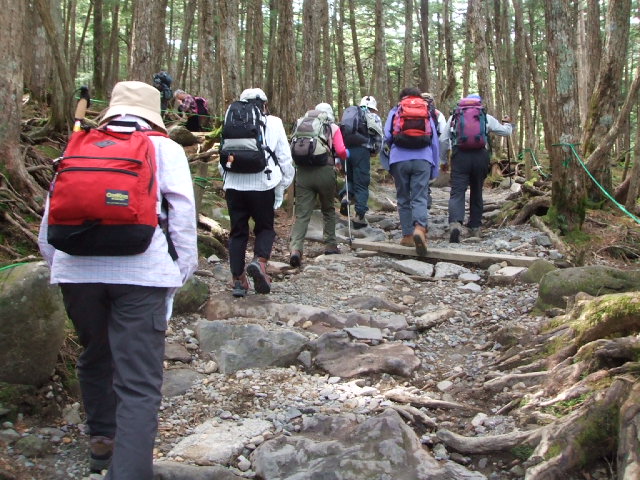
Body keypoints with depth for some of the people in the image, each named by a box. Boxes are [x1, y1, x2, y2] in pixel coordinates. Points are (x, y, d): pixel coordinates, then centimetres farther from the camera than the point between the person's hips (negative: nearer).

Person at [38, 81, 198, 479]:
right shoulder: (164, 148, 12)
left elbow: (52, 211, 19)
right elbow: (183, 214, 4)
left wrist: (55, 263, 28)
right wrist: (180, 273, 9)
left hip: (76, 269, 4)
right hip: (140, 270, -3)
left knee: (95, 357, 25)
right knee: (139, 381, -4)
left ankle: (102, 441, 43)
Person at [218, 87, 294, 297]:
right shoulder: (273, 123, 6)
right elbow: (285, 159, 4)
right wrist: (281, 188, 11)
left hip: (233, 185, 2)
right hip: (262, 185, -2)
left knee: (238, 232, 12)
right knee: (265, 227, 14)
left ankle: (238, 280, 12)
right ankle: (260, 261, -12)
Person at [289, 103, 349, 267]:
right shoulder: (333, 128, 10)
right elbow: (341, 151, -1)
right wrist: (345, 156, 20)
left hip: (303, 172, 1)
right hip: (324, 172, -1)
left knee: (302, 213, -2)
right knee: (328, 209, 20)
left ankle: (295, 248, -19)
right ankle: (330, 245, 26)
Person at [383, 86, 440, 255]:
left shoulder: (395, 112, 15)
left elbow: (387, 136, 3)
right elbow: (435, 141, 18)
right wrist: (435, 168, 21)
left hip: (399, 159, 0)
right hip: (422, 159, 0)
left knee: (403, 199, 11)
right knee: (420, 198, -5)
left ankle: (408, 235, 9)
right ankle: (420, 228, -29)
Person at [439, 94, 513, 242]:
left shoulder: (454, 117, 15)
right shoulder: (486, 118, 14)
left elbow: (443, 140, 13)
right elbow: (506, 131, 22)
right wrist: (507, 123, 45)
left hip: (460, 156, -1)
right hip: (480, 156, 1)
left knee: (457, 192, -8)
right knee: (476, 192, 15)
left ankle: (455, 223, -32)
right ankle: (475, 228, 21)